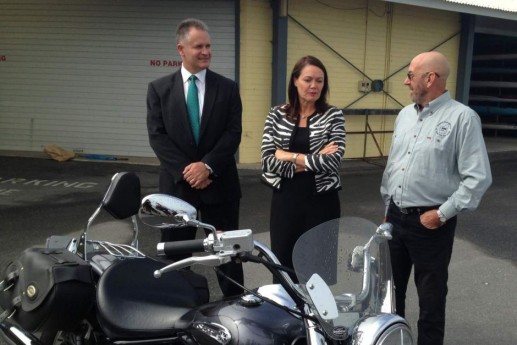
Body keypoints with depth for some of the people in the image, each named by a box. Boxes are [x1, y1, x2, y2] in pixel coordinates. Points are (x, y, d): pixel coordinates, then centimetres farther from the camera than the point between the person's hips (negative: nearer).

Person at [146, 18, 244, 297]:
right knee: (174, 253, 9)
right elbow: (157, 136, -5)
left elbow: (233, 133, -4)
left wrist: (207, 166, -16)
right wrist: (186, 171, -14)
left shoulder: (228, 88, 3)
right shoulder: (159, 89, 2)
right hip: (177, 183, 0)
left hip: (219, 183, 0)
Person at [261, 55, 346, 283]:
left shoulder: (333, 116, -2)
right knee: (282, 267, 10)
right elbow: (267, 161, -8)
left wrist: (289, 157, -12)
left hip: (321, 201, -1)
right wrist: (313, 161, -15)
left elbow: (333, 161, -15)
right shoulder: (277, 115, 2)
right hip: (285, 200, 1)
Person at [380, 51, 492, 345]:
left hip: (430, 222, -6)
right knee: (390, 287, 17)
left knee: (430, 297, 7)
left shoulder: (463, 117, -14)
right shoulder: (405, 114, 8)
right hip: (395, 217, 7)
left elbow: (478, 177, -17)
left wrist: (442, 214, -17)